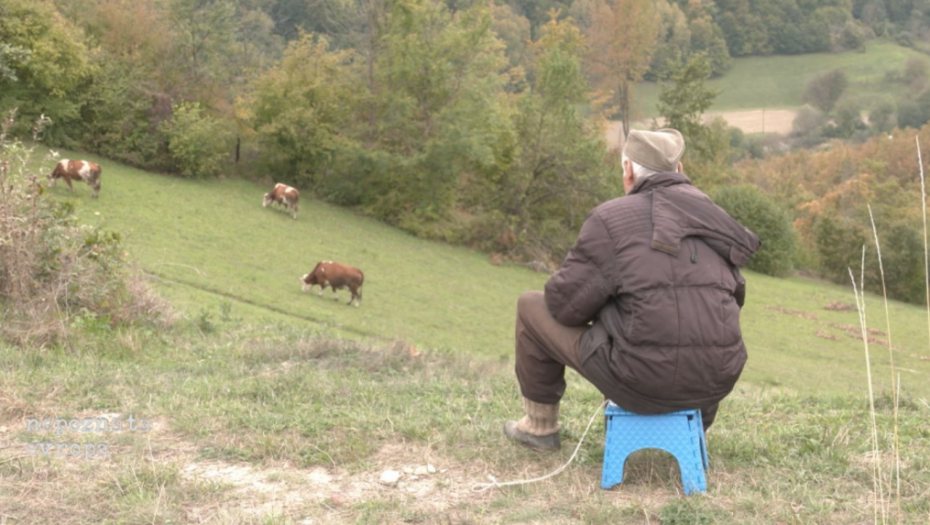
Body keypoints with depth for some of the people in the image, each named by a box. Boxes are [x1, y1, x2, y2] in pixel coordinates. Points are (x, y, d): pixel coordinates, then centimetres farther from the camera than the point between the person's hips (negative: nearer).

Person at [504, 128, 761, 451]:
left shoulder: (611, 218, -6)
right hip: (713, 381, 5)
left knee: (532, 307, 15)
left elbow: (565, 303, -6)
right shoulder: (711, 216, 11)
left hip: (640, 378, -5)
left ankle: (540, 426, 28)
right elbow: (735, 298, 21)